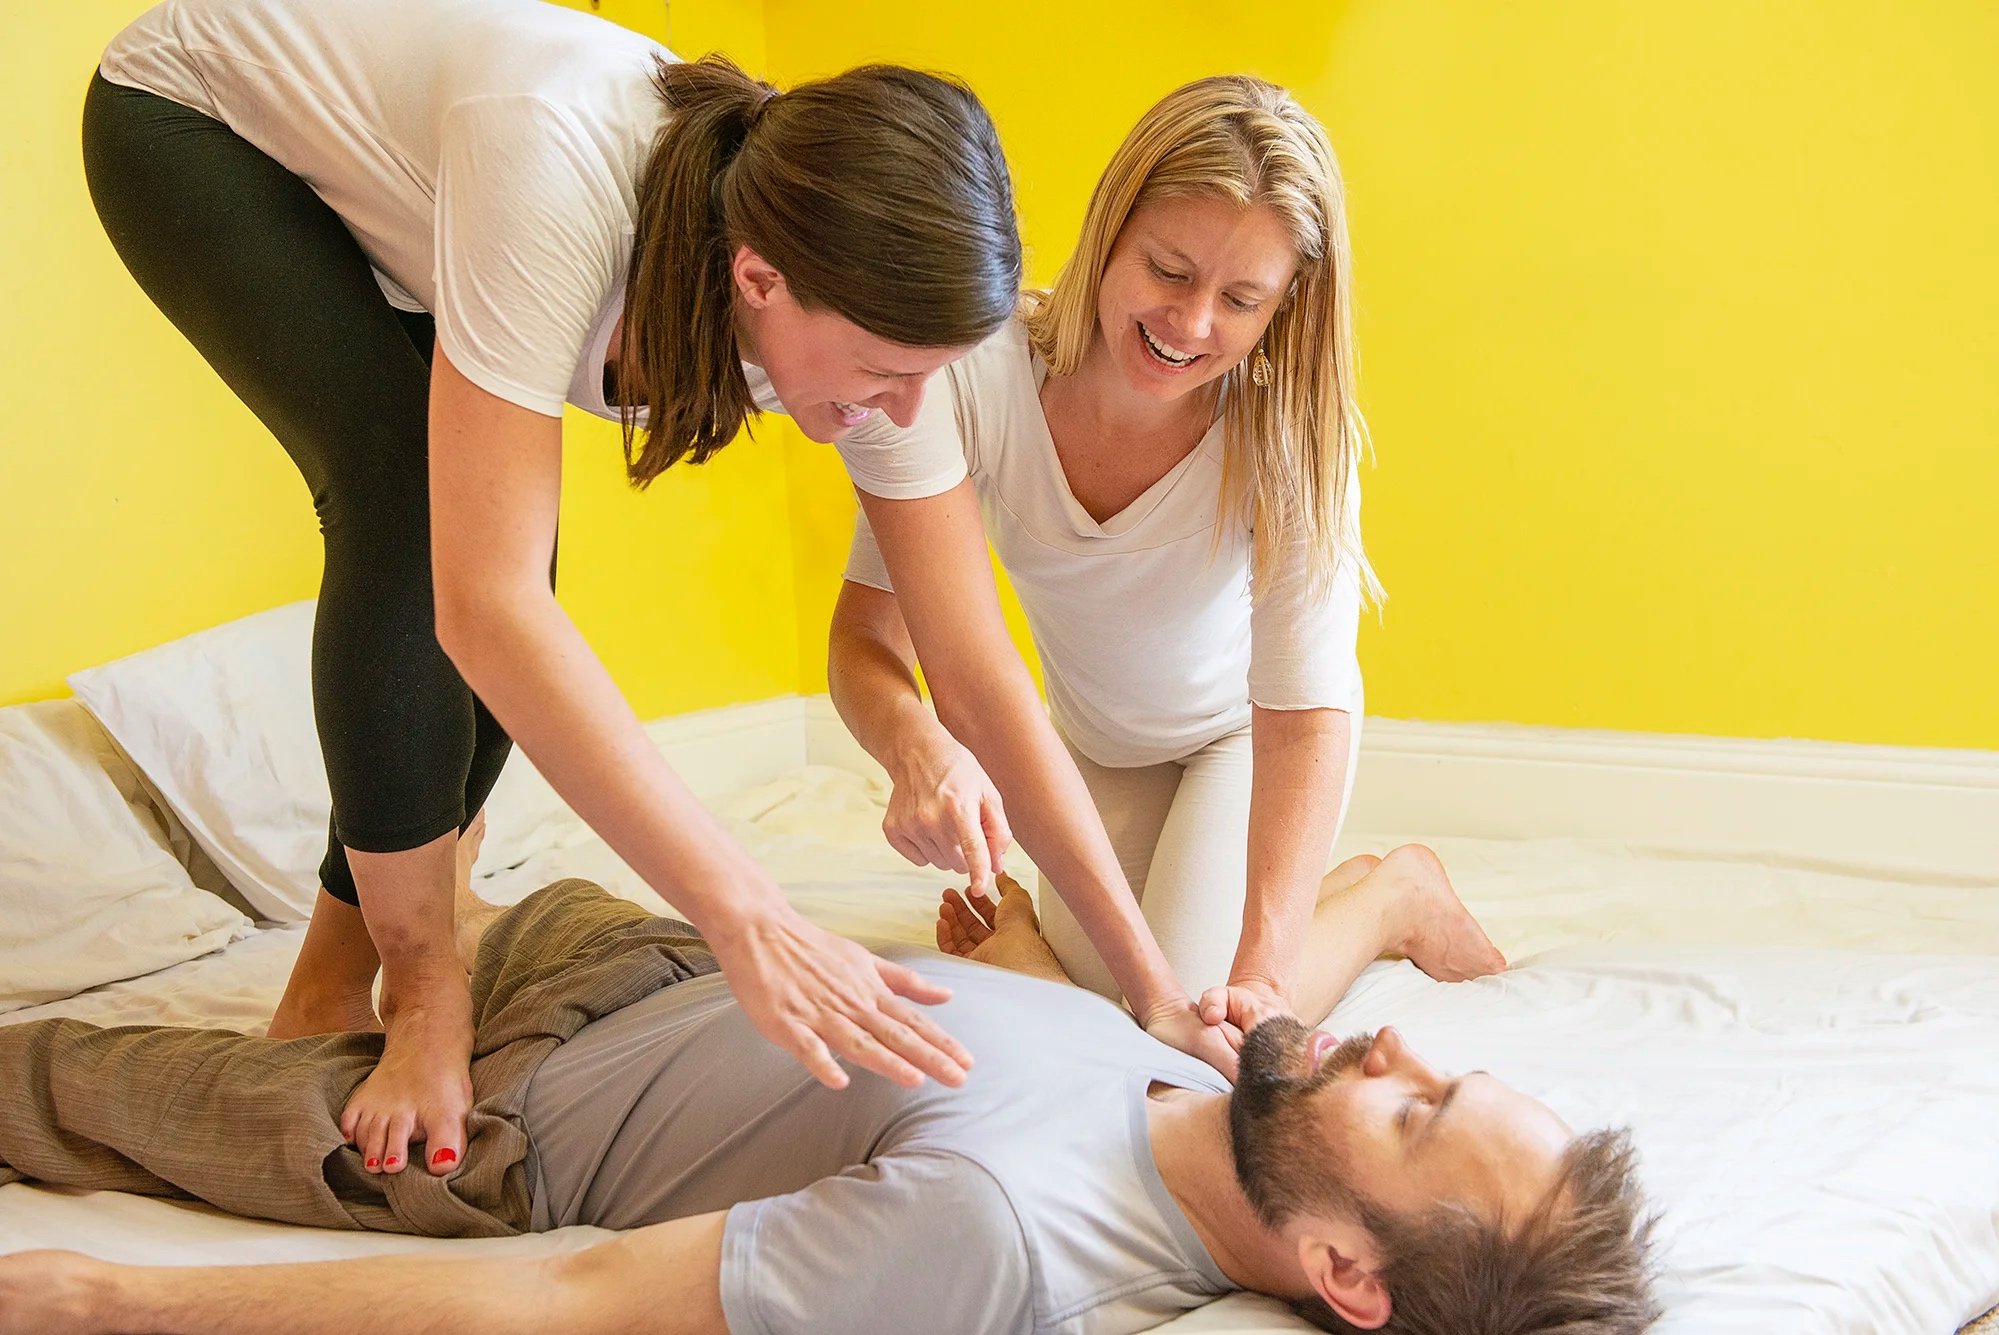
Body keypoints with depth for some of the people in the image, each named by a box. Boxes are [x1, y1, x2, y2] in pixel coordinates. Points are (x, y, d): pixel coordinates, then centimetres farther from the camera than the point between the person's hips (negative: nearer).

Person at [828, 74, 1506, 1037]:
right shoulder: (975, 379, -33)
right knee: (1092, 993, 16)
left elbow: (1304, 713, -37)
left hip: (1241, 733, -3)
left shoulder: (1291, 436, -35)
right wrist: (918, 747, -55)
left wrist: (1262, 971, -50)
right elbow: (866, 636, -30)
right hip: (1097, 744, 3)